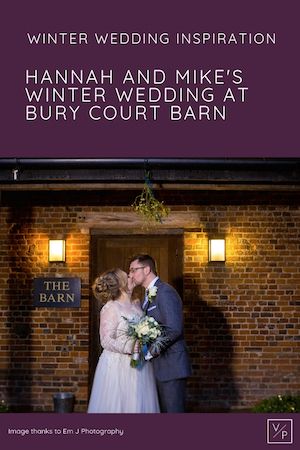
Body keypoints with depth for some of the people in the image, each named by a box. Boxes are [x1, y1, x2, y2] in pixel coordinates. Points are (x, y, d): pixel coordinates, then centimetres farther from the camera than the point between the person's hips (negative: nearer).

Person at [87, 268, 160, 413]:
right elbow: (106, 341, -14)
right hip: (118, 367, -6)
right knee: (118, 405, -2)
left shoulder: (136, 305, 11)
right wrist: (131, 347, -26)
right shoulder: (111, 308, -9)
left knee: (138, 405, 6)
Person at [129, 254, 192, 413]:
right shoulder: (149, 294, 16)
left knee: (172, 410, -6)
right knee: (163, 409, 12)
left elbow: (173, 329, -22)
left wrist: (150, 351, -17)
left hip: (171, 365, -9)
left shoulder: (165, 292, -14)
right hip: (159, 366, 9)